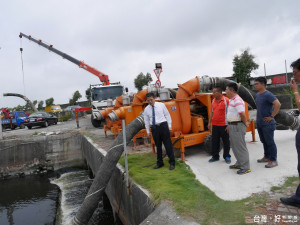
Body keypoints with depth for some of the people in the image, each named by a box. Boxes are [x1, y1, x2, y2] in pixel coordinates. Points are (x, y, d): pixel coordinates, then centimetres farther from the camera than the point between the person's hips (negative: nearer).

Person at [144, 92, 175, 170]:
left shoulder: (161, 105, 0)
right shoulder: (146, 109, 5)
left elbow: (167, 115, 4)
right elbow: (146, 121, 11)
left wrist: (169, 126, 1)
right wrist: (148, 131, 11)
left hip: (163, 126, -2)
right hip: (154, 128, 2)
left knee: (168, 145, -1)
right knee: (158, 146, 10)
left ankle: (172, 163, 9)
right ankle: (159, 163, 24)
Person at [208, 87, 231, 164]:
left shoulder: (226, 100, -9)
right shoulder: (213, 101, 9)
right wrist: (209, 123, 12)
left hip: (224, 125, -6)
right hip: (215, 125, 6)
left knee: (226, 141, 7)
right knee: (214, 141, 11)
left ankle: (227, 156, 20)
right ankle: (215, 156, 23)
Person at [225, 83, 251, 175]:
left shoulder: (237, 100, -20)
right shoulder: (231, 100, 14)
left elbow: (242, 114, -26)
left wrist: (245, 123, -12)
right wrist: (229, 125, 21)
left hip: (237, 126, -10)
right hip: (232, 126, 11)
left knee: (240, 147, -3)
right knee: (234, 146, 18)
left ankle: (245, 167, 7)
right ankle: (239, 163, 31)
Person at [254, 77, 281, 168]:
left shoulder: (268, 95, -16)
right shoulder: (257, 95, 10)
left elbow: (278, 104, -27)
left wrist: (271, 116, -21)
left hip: (267, 123, -8)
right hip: (259, 123, 9)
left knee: (270, 142, 0)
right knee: (264, 141, 18)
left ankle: (273, 160, 9)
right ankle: (266, 157, 31)